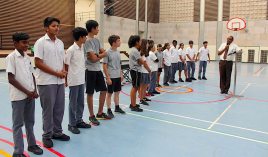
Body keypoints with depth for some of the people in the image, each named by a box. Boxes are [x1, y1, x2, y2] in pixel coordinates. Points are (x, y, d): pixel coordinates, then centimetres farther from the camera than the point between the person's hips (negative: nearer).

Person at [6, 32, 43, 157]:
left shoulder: (27, 57, 10)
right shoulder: (11, 57, -10)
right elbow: (11, 79, -14)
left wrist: (34, 91, 0)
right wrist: (27, 92, -15)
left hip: (30, 95, 6)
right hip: (18, 96, -6)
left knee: (30, 121, 16)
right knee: (18, 123, 4)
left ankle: (31, 144, 30)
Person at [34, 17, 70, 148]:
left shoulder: (60, 43, 11)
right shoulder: (41, 42, -8)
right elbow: (38, 63, -13)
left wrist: (63, 71, -5)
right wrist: (56, 73, -13)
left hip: (60, 81, 6)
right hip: (46, 82, -6)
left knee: (59, 108, 12)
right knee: (48, 109, 3)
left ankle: (57, 132, 28)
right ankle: (47, 136, 19)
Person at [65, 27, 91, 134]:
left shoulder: (82, 49, 8)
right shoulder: (71, 50, -13)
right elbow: (66, 66, -9)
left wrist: (83, 77, 13)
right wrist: (66, 80, -6)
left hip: (82, 80, 7)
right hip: (73, 81, -7)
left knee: (80, 102, 14)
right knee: (73, 103, 3)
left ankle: (79, 121, 27)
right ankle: (72, 124, 15)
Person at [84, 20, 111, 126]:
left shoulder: (97, 40, 12)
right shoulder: (87, 41, -14)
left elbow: (105, 53, 6)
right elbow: (94, 59, -19)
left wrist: (96, 55, -11)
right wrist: (100, 55, 1)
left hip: (98, 69, 9)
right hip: (90, 70, -8)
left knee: (103, 90, 12)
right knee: (90, 93, 3)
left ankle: (100, 113, 26)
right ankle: (92, 116, 15)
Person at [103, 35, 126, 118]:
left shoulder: (118, 52, 8)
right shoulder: (108, 52, -13)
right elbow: (104, 66, -13)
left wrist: (121, 74, 14)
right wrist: (108, 77, -16)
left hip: (118, 76, 7)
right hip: (111, 77, -7)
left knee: (117, 92, 15)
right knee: (110, 93, 4)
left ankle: (117, 107, 29)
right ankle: (109, 110, 14)